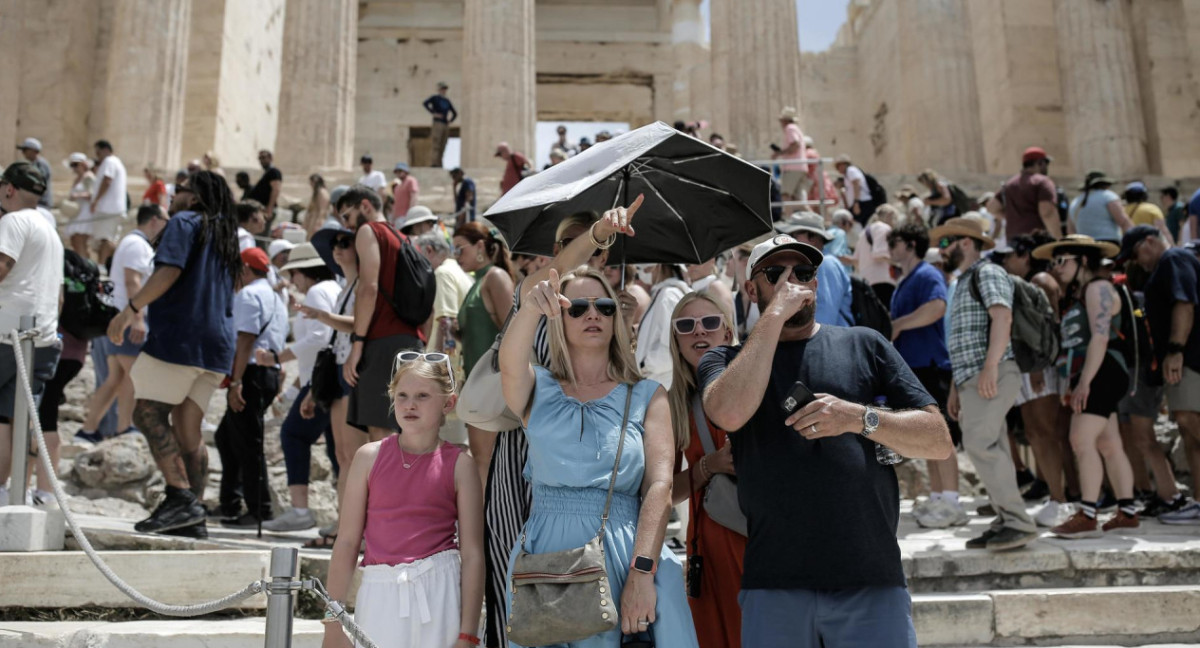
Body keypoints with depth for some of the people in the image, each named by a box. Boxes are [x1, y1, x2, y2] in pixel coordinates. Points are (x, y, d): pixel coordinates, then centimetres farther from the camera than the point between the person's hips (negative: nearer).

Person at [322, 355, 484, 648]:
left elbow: (472, 553, -3)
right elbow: (347, 541, 3)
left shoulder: (458, 464, -2)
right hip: (379, 593, 1)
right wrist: (333, 623, 3)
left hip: (438, 591, -1)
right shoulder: (370, 456, 2)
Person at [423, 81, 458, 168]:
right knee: (435, 145, -13)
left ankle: (439, 164, 4)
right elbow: (425, 103, -15)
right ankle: (433, 163, -17)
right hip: (438, 123, -6)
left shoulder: (447, 100, 20)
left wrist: (450, 121, 13)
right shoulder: (435, 98, 3)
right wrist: (433, 113, -16)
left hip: (446, 125, 6)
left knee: (442, 147, 3)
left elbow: (455, 113, 29)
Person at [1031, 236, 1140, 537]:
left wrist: (1084, 382, -23)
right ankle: (1127, 512, 15)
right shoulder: (1078, 294, 22)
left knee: (1082, 440, -18)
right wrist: (1073, 384, 13)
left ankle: (1086, 517, -20)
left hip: (1102, 375, -10)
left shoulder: (1098, 287, -7)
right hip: (1090, 379, 10)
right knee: (1109, 445, 10)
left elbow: (1100, 337, -18)